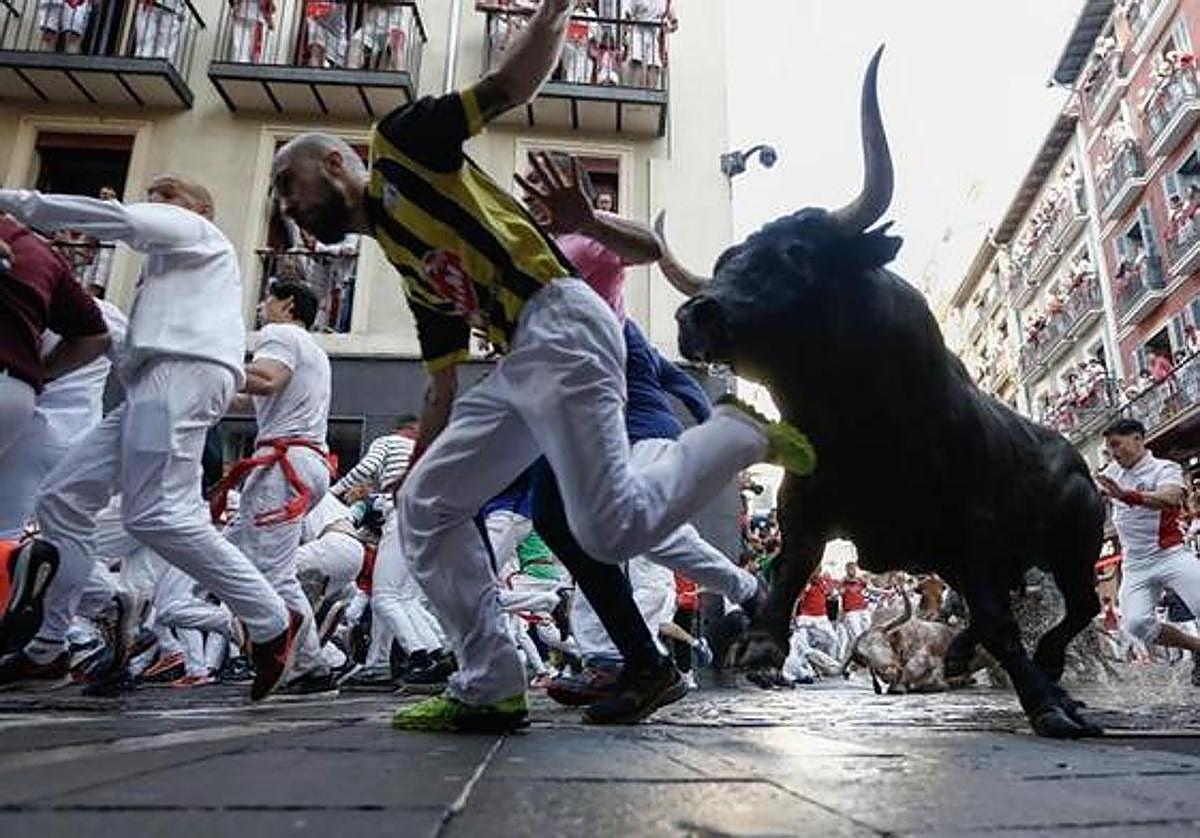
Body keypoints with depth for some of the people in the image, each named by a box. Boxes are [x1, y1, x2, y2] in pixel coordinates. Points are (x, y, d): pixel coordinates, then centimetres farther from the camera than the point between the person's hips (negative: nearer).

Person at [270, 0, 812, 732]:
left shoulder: (399, 148, 11)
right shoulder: (410, 271, 27)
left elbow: (516, 82, 4)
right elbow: (444, 390, 28)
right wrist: (415, 469, 29)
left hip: (560, 330, -9)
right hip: (519, 367, 9)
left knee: (615, 530, -19)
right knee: (424, 508, 7)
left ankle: (741, 435, 4)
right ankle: (491, 689, 7)